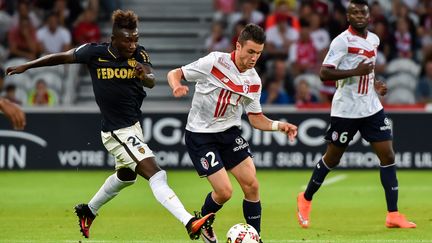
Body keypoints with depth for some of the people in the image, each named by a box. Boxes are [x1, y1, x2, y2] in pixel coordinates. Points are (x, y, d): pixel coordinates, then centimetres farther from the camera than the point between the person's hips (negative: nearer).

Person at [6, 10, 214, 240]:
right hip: (118, 132, -6)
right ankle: (190, 223, -30)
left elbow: (151, 82, -22)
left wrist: (145, 76, -46)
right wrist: (26, 66, 7)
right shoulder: (94, 53, -14)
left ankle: (88, 211, 52)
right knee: (156, 174, -20)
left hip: (134, 125, 7)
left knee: (125, 176, 29)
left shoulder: (139, 54, -7)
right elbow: (62, 57, 0)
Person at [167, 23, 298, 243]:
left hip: (229, 132, 5)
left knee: (251, 184, -6)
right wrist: (177, 86, -33)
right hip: (200, 135, -5)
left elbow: (256, 118, 8)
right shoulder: (214, 62, -18)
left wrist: (278, 126, -11)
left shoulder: (254, 81, -1)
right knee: (224, 191, -11)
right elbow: (174, 74, -10)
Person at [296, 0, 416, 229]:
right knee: (332, 159, 6)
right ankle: (305, 199, 29)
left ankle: (393, 215, -2)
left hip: (371, 108, 6)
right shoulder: (342, 41, -13)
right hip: (345, 110, -6)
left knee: (388, 155, -4)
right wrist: (355, 72, -27)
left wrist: (375, 83, 11)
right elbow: (324, 73, -20)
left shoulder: (374, 39, 10)